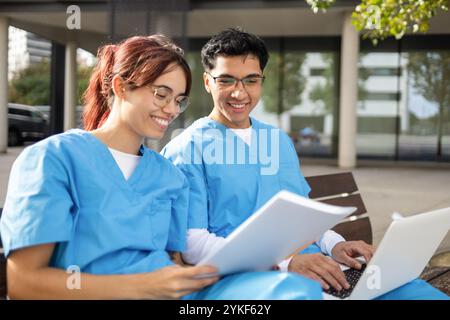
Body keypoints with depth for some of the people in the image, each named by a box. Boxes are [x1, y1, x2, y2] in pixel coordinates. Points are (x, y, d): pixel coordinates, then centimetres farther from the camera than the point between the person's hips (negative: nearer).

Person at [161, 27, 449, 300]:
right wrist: (283, 263, -22)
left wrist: (334, 244, 1)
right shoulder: (187, 149, -2)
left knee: (421, 293, -13)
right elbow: (191, 241, -11)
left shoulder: (280, 141, 19)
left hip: (317, 264, 6)